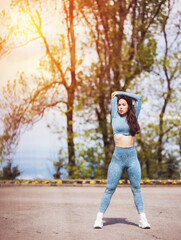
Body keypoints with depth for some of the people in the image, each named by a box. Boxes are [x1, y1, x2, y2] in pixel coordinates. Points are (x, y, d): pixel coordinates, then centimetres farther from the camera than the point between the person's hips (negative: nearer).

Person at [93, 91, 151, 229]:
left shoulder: (133, 117, 11)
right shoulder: (115, 117, 8)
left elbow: (138, 98, 9)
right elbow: (114, 98, 9)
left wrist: (120, 93, 14)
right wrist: (116, 95, 29)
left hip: (132, 157, 1)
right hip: (118, 157, -1)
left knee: (136, 188, 4)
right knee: (110, 189, -1)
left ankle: (143, 219, 6)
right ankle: (99, 218, 3)